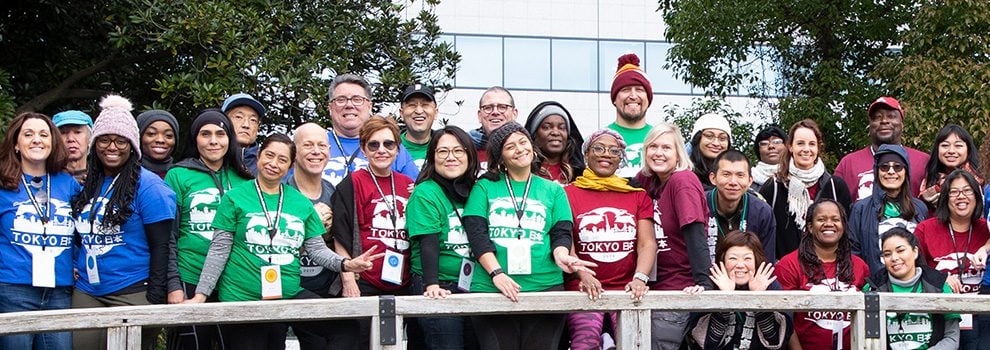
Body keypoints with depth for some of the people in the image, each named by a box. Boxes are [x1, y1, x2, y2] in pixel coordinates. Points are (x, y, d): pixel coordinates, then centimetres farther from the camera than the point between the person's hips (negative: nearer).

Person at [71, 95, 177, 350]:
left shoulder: (148, 186, -7)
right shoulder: (87, 185, 12)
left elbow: (160, 247, -10)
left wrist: (155, 300, -14)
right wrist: (75, 269, 10)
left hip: (132, 293, -6)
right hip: (86, 293, 6)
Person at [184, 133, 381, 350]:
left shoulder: (301, 203, 11)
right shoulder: (235, 198, 0)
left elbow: (317, 248, 11)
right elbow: (218, 251, 0)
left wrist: (345, 264, -8)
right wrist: (201, 295, -7)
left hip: (289, 296, 3)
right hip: (241, 300, -3)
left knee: (346, 326, -16)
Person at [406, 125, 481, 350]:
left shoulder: (474, 191, 12)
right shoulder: (426, 193, -6)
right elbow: (428, 243, -16)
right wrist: (432, 284, -26)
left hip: (473, 288, 6)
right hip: (439, 292, -6)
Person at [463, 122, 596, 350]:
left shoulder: (553, 191, 16)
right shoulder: (485, 187, 11)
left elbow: (561, 233, 7)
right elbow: (476, 233, 0)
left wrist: (561, 255, -17)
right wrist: (496, 273, -13)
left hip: (545, 288, 1)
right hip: (490, 288, -1)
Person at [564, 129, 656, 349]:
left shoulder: (638, 196, 16)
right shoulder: (569, 194, 9)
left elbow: (647, 243, 5)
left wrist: (640, 279, -14)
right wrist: (583, 275, -20)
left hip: (627, 289, 2)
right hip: (584, 289, -2)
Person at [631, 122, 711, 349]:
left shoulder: (684, 181, -13)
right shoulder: (646, 180, 8)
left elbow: (695, 235, -21)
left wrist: (704, 283, -28)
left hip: (679, 289, -7)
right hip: (655, 286, 7)